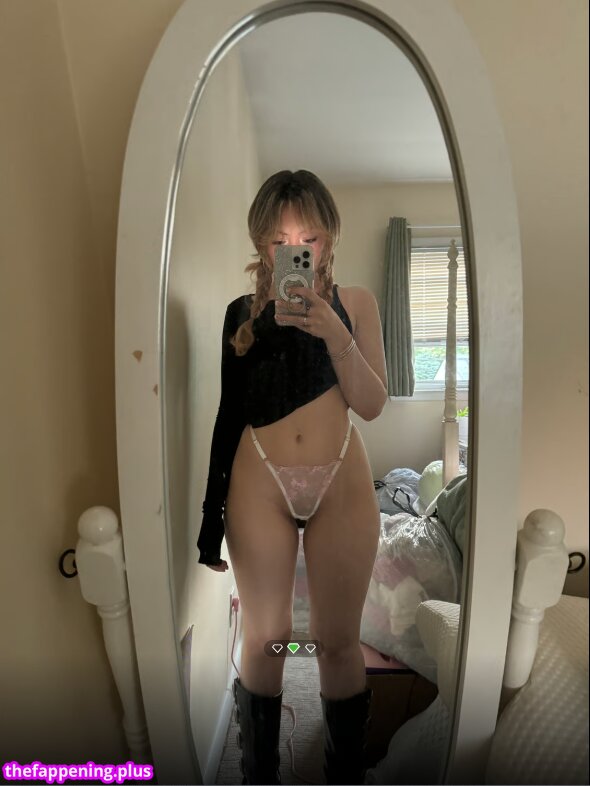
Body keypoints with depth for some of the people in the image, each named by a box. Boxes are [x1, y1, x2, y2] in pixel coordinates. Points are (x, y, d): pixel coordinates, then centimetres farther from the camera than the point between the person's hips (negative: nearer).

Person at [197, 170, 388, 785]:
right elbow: (229, 414, 7)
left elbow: (372, 404, -3)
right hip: (259, 484, 0)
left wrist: (335, 333, -18)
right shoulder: (243, 312, 5)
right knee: (264, 638, 11)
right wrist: (212, 514, 8)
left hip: (341, 482, 0)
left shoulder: (354, 302, 5)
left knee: (338, 640, 11)